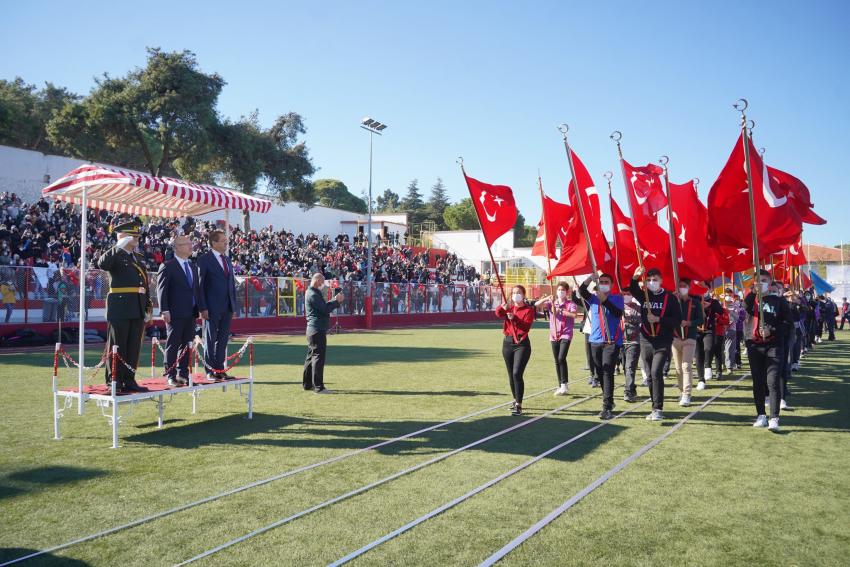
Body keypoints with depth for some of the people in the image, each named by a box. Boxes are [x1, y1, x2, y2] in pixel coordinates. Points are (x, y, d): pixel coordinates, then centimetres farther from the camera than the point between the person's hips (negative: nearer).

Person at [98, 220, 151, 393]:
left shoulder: (138, 258, 19)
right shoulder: (115, 255, -2)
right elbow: (102, 263, -26)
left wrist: (148, 307, 15)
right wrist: (119, 246, -28)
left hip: (137, 311, 7)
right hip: (119, 310, -7)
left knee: (134, 348, 9)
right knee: (117, 347, 0)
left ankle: (129, 381, 16)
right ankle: (114, 383, 5)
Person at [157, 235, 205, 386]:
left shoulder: (193, 267, 16)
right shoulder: (167, 266, -5)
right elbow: (162, 289, -9)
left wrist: (202, 307, 10)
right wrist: (165, 310, -16)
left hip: (191, 313, 7)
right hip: (175, 313, -7)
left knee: (187, 345, 10)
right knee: (173, 345, 0)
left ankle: (183, 374, 18)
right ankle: (171, 376, 6)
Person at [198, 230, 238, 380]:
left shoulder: (227, 259, 14)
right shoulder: (204, 260, -6)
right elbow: (200, 285, -8)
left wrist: (234, 305, 11)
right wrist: (203, 308, -14)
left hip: (227, 307, 6)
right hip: (212, 308, -6)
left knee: (223, 340, 9)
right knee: (210, 340, 3)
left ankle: (220, 369, 17)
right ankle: (210, 371, 10)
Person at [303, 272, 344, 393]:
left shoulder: (313, 293, 19)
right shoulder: (313, 295, -14)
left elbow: (324, 306, 20)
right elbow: (325, 309, -19)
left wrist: (335, 300, 9)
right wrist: (337, 301, -9)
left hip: (313, 330, 11)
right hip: (318, 330, -11)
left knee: (311, 356, 15)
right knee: (318, 357, -9)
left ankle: (307, 384, 22)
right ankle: (318, 387, -7)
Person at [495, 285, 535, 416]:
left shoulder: (529, 309, -1)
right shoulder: (508, 308, 10)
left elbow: (526, 326, -14)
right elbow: (498, 313, -12)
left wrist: (514, 318, -26)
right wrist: (502, 307, -32)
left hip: (522, 344, -5)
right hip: (508, 343, 5)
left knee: (517, 374, -16)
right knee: (511, 375, 12)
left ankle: (518, 405, -12)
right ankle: (516, 400, 30)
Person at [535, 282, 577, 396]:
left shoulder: (570, 303, 0)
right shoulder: (552, 303, 10)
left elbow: (574, 314, -20)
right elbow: (537, 305, -3)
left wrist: (560, 310, -24)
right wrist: (547, 298, -17)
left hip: (566, 334, -4)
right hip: (554, 335, 4)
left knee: (561, 358, -18)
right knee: (557, 361, 7)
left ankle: (565, 384, -8)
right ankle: (561, 386, 16)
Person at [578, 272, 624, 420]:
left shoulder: (617, 298, 1)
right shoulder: (593, 298, 10)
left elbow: (618, 313, -17)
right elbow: (581, 291, -9)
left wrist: (604, 300, -26)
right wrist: (590, 278, -24)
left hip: (612, 342, -4)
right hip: (595, 341, 4)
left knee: (607, 372, -13)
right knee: (600, 373, 12)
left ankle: (607, 407, -15)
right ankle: (609, 401, 29)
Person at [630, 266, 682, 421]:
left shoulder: (669, 298, -1)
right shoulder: (644, 295, 8)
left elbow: (677, 320, -5)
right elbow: (633, 290, -12)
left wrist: (658, 319, -17)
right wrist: (635, 278, -31)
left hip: (663, 342, -4)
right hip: (645, 341, 4)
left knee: (656, 372, -17)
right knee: (651, 376, 9)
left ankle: (658, 409, -9)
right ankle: (655, 408, 19)